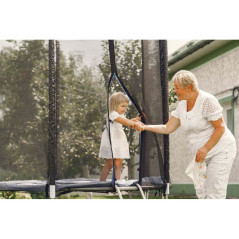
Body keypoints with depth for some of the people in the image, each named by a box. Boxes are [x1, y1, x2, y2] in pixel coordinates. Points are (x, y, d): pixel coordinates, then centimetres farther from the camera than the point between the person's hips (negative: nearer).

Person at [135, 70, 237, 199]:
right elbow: (168, 128, 7)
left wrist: (205, 148, -22)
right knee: (201, 192, 4)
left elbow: (220, 128, -18)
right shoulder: (182, 105, 6)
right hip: (202, 154, 8)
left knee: (214, 193, -12)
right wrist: (145, 127, -1)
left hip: (220, 150, -8)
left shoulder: (207, 101, -17)